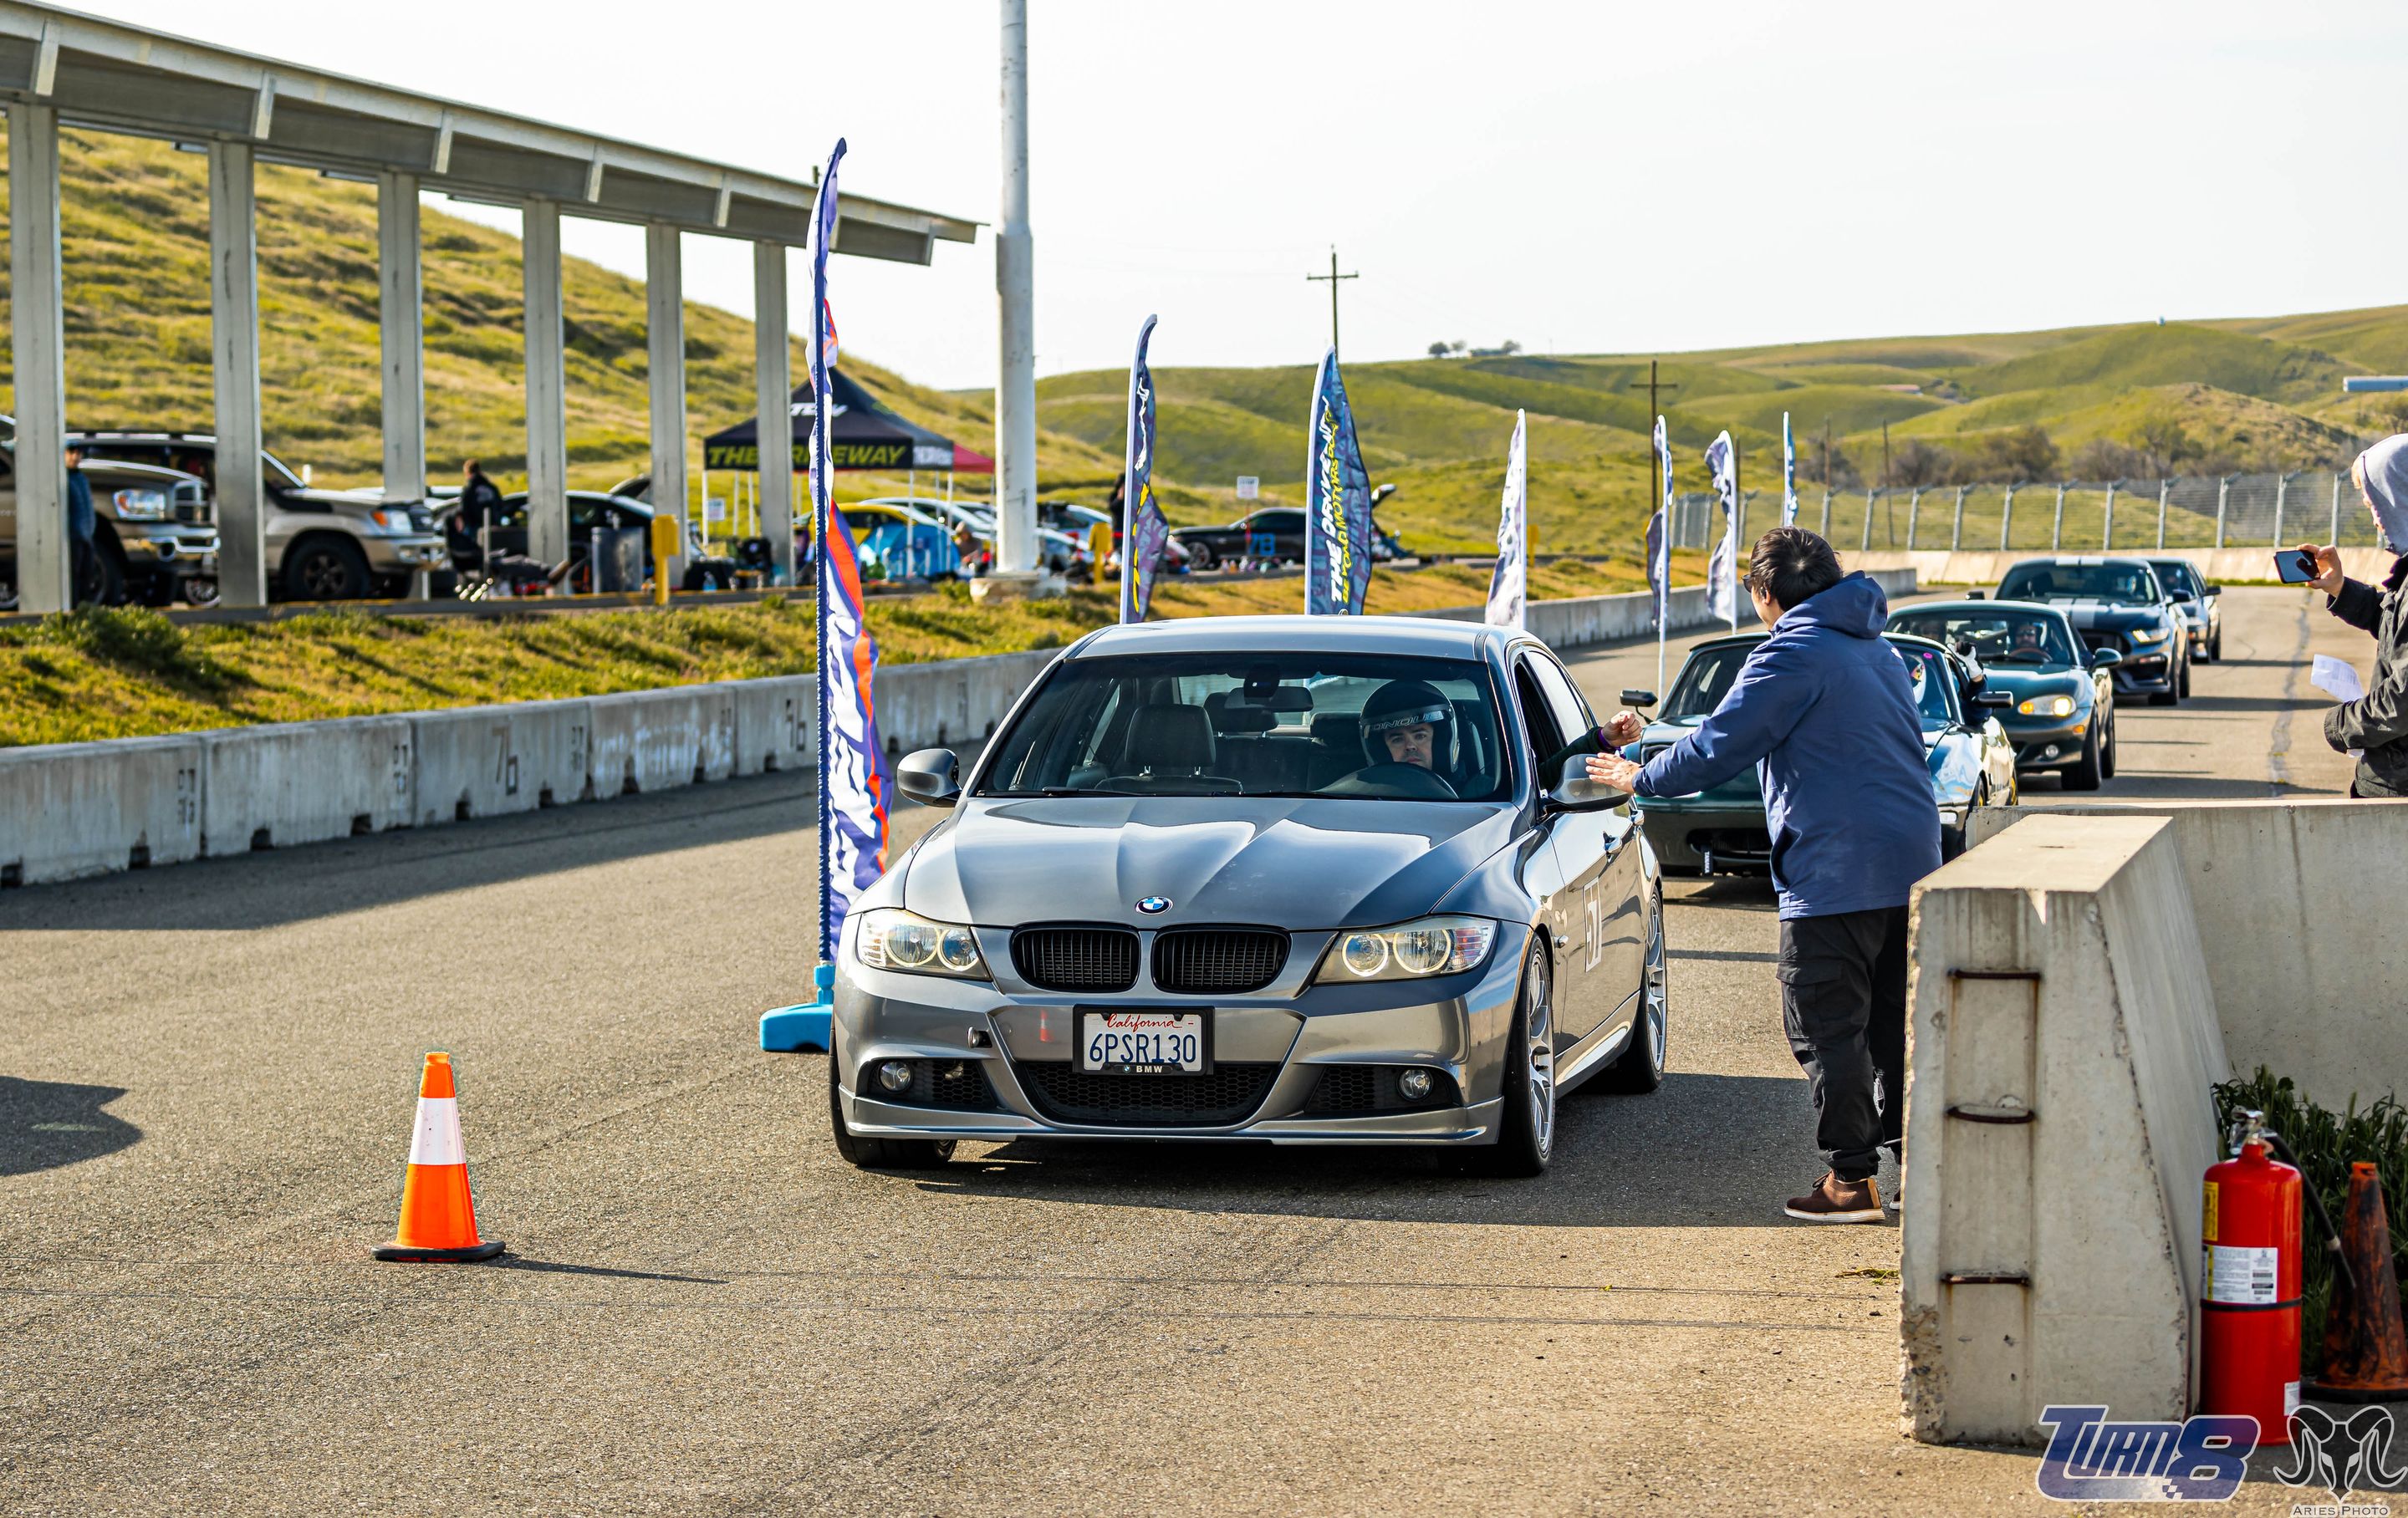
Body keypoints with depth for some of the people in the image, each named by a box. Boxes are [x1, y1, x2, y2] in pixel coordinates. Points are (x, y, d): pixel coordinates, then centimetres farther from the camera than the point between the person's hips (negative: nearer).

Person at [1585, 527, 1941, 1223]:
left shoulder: (1793, 656, -11)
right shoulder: (1877, 650, 19)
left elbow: (1721, 746, -10)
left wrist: (1641, 779, 6)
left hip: (1838, 871, -9)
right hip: (1911, 860, 9)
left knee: (1827, 1029, -3)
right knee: (1894, 1023, 15)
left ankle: (1852, 1179, -3)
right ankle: (1910, 1158, 18)